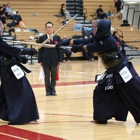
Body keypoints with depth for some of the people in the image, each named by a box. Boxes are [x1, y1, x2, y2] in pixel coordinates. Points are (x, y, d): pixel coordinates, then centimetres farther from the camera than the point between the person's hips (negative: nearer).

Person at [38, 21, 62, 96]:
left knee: (54, 76, 6)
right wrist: (40, 60, -3)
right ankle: (48, 90, 13)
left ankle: (53, 90, 15)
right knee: (47, 76, 5)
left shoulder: (57, 37, 5)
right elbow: (40, 50, 2)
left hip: (54, 60, 1)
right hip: (46, 60, -1)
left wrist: (59, 60, 1)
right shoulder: (42, 38, 2)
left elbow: (59, 49, 6)